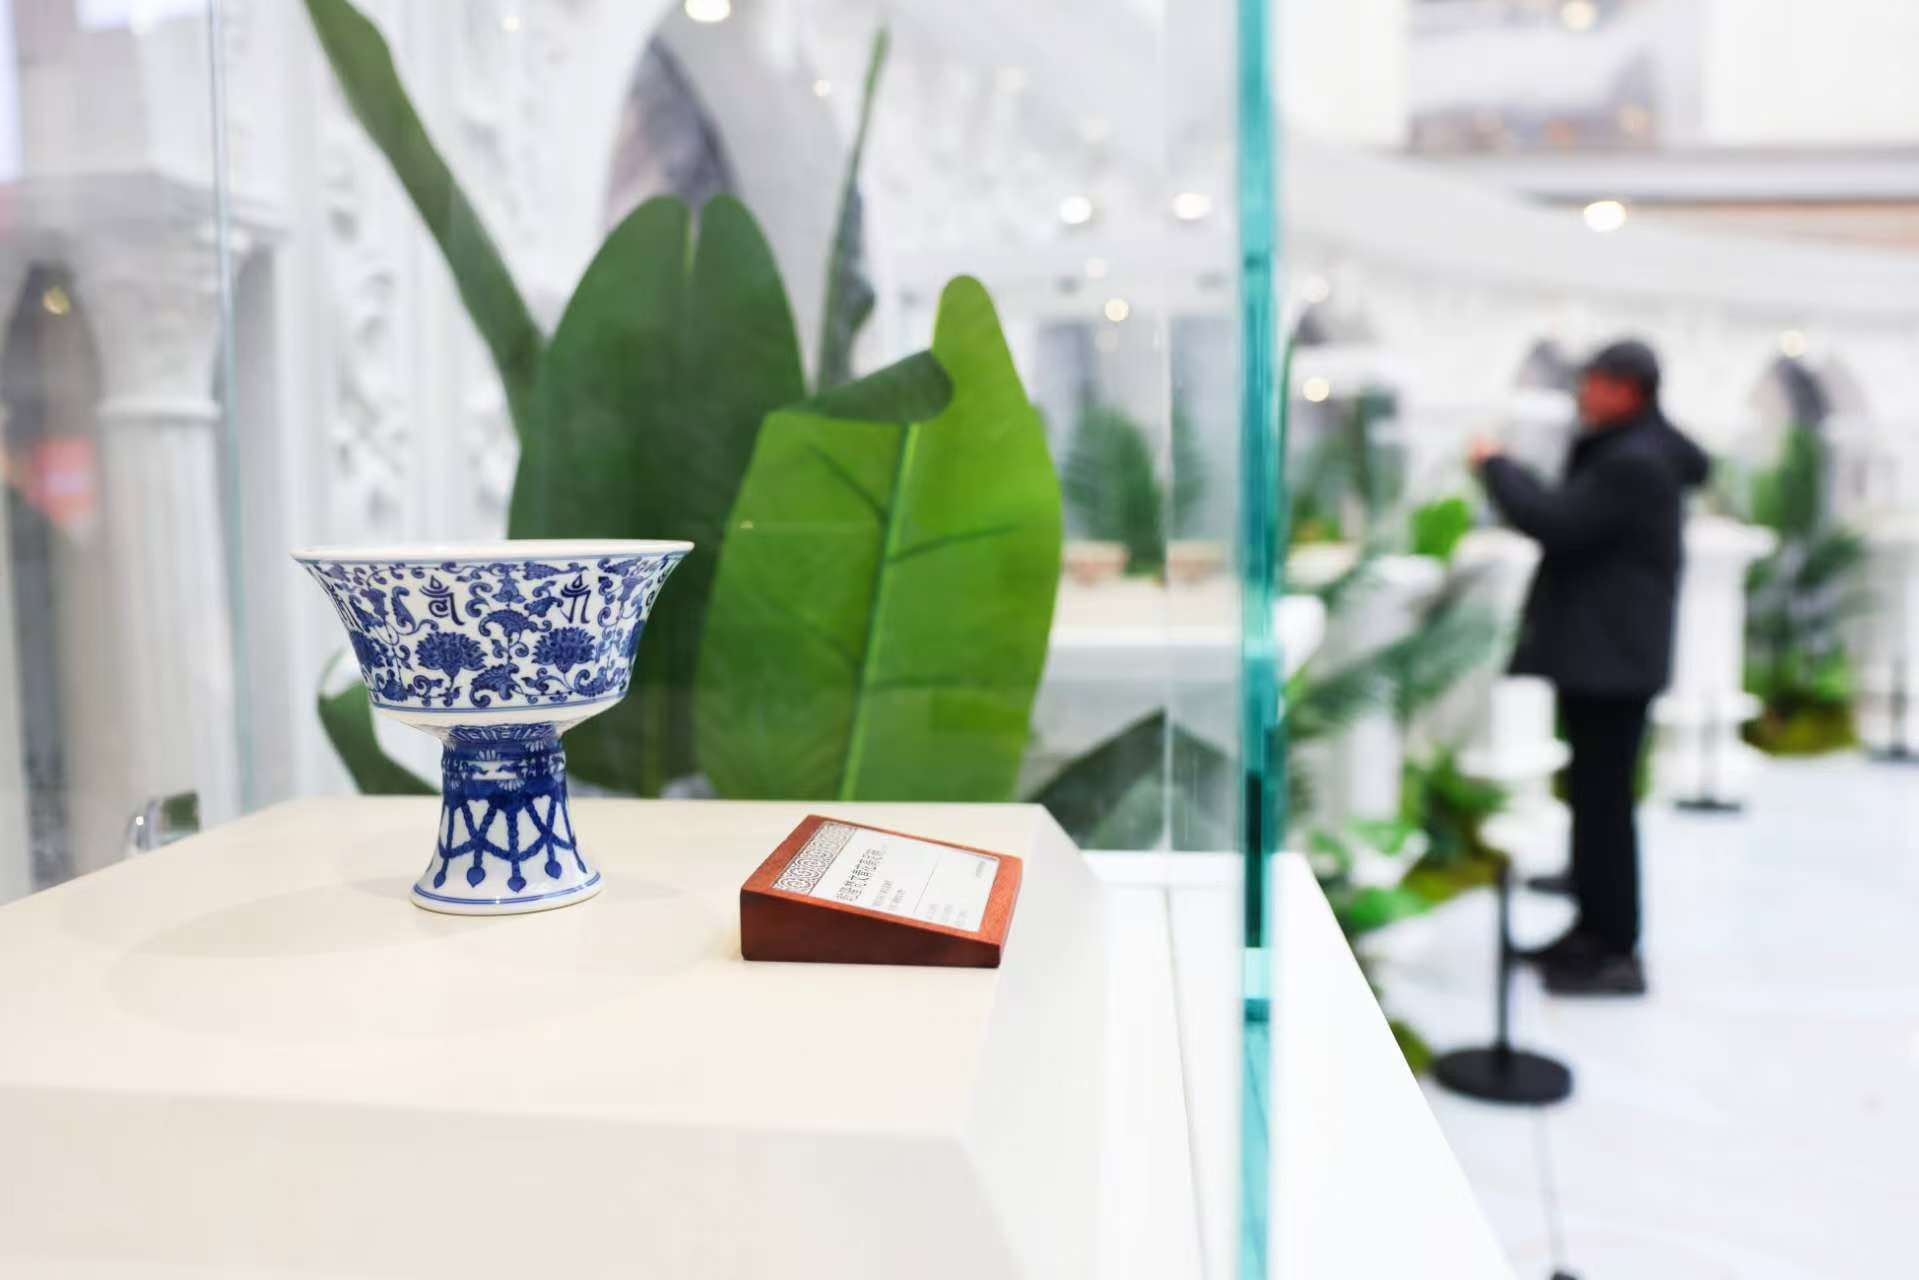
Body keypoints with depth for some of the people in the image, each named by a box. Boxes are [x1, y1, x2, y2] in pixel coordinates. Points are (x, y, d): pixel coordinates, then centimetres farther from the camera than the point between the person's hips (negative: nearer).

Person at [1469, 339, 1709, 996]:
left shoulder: (1634, 464, -17)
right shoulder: (1627, 452, 17)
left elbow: (1555, 521, -24)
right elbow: (1576, 523, 18)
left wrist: (1495, 465, -11)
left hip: (1610, 659, -11)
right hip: (1596, 653, 11)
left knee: (1604, 801, -5)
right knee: (1592, 796, 16)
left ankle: (1617, 953, 3)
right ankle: (1595, 929, 27)